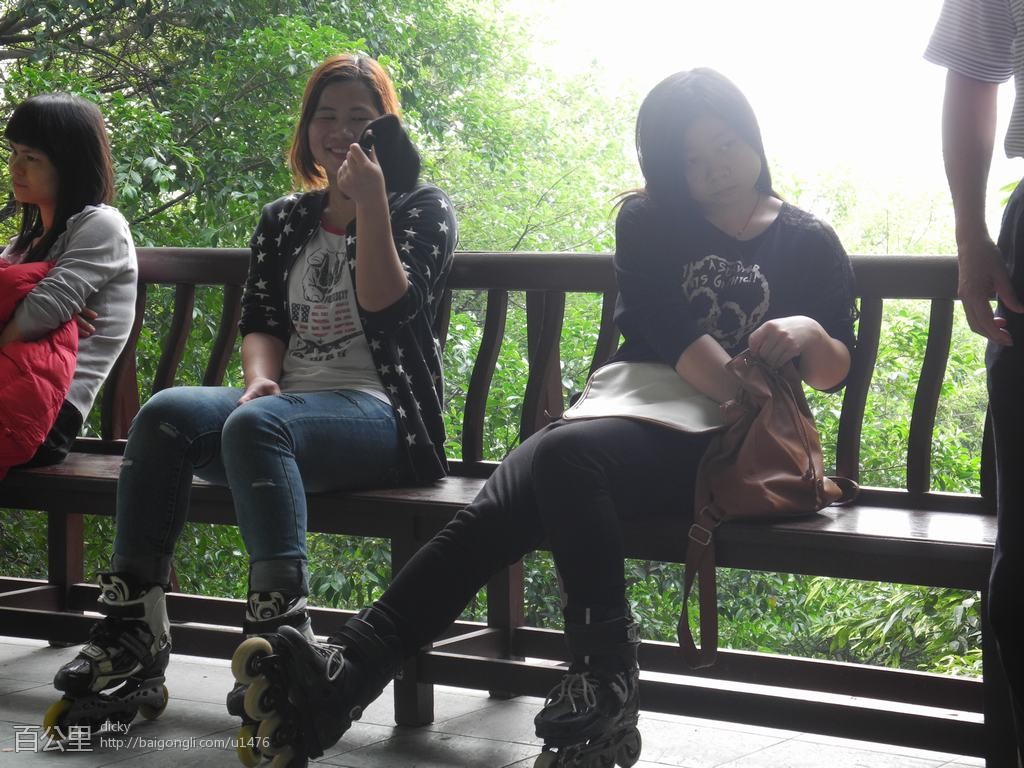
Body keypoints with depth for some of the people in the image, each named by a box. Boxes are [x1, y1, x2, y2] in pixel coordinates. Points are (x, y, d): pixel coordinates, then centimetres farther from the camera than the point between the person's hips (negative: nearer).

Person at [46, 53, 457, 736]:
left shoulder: (423, 210, 8)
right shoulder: (284, 221, 23)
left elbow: (387, 308, -7)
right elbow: (261, 321, 15)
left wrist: (370, 204, -11)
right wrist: (261, 378, -6)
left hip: (381, 414, -5)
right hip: (288, 400, 5)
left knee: (256, 425, -37)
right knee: (165, 415, -26)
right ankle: (131, 636, -31)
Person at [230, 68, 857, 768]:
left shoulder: (810, 243, 11)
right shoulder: (650, 224, 15)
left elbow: (836, 373, 7)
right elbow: (664, 329, -2)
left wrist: (809, 331, -18)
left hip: (719, 451, -3)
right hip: (632, 419, 3)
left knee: (565, 454, -34)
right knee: (500, 507, -27)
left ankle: (604, 678, -36)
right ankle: (348, 670, -43)